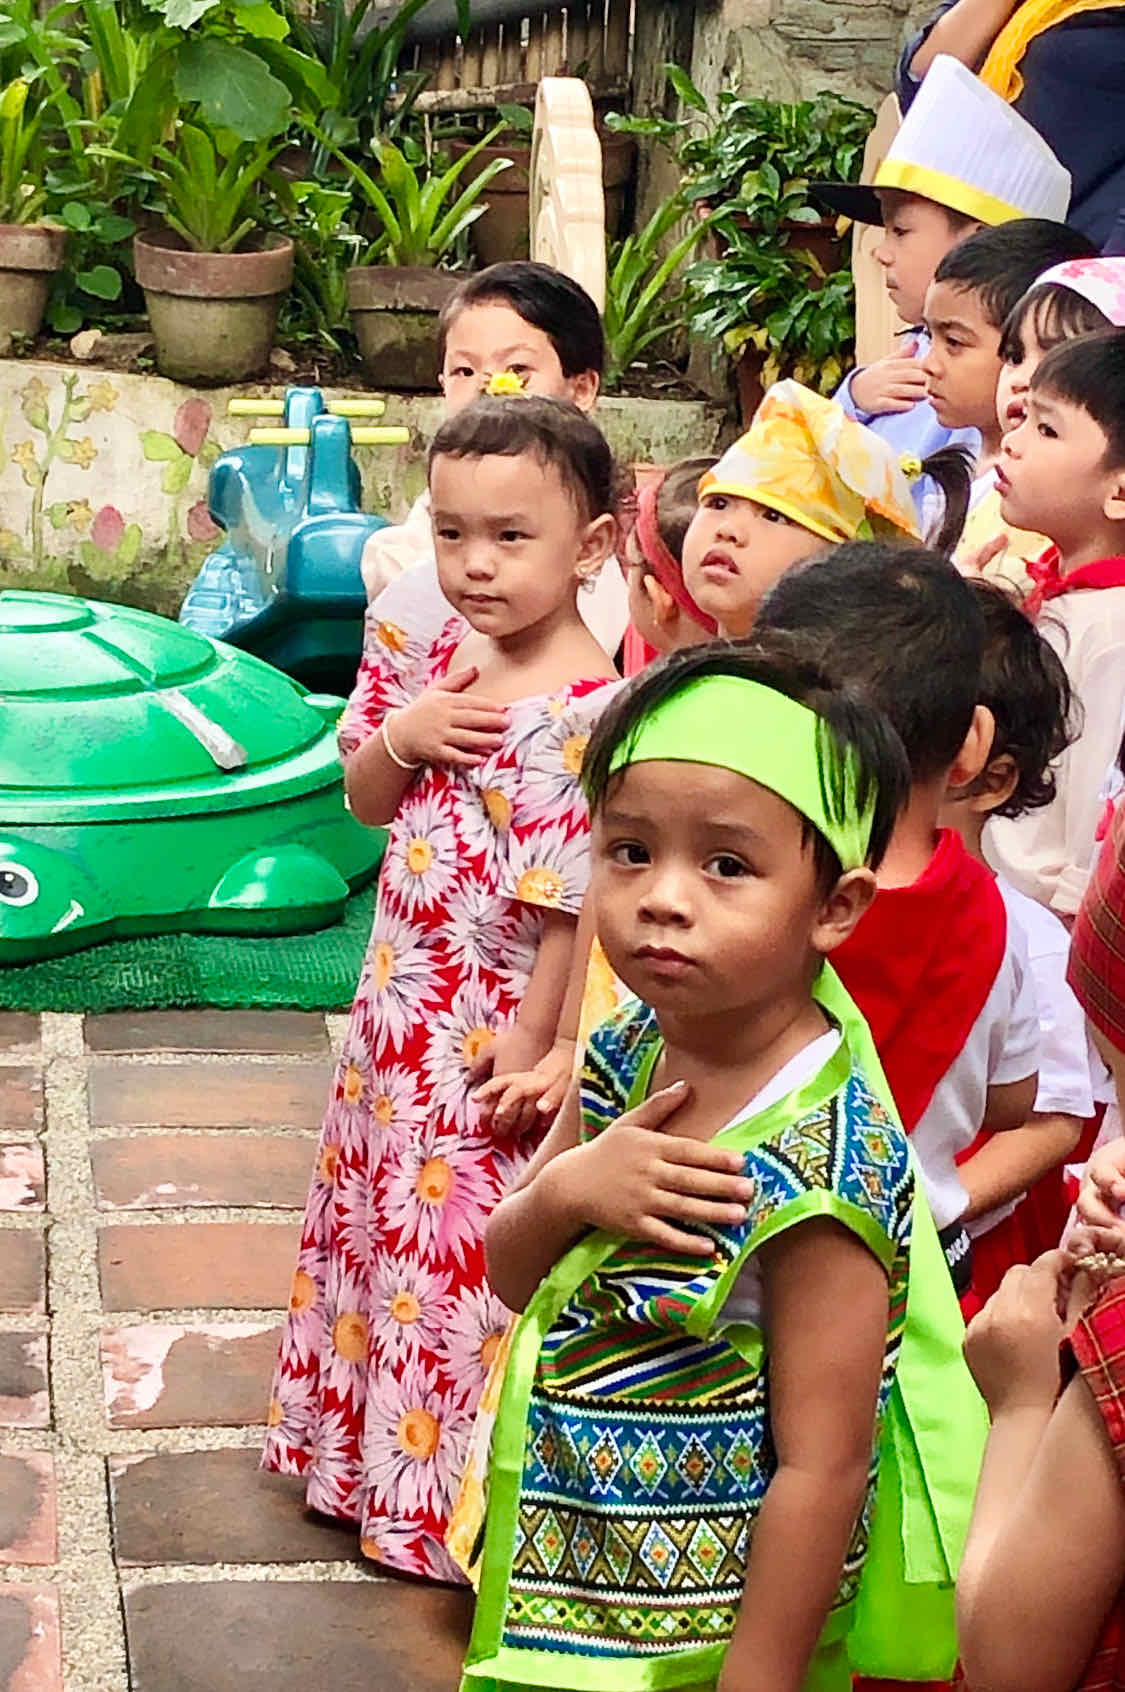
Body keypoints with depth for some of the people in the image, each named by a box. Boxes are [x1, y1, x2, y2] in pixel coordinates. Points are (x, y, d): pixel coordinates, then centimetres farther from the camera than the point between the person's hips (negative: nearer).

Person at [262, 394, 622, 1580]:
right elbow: (367, 803, 11)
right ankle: (371, 1448, 42)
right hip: (400, 1007, 8)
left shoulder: (583, 713, -24)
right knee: (379, 1218, 21)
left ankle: (446, 1498, 24)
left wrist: (528, 1053, -19)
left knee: (464, 1247, 5)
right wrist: (399, 738, -11)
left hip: (491, 1034, -8)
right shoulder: (440, 657, 1)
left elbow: (573, 905, -22)